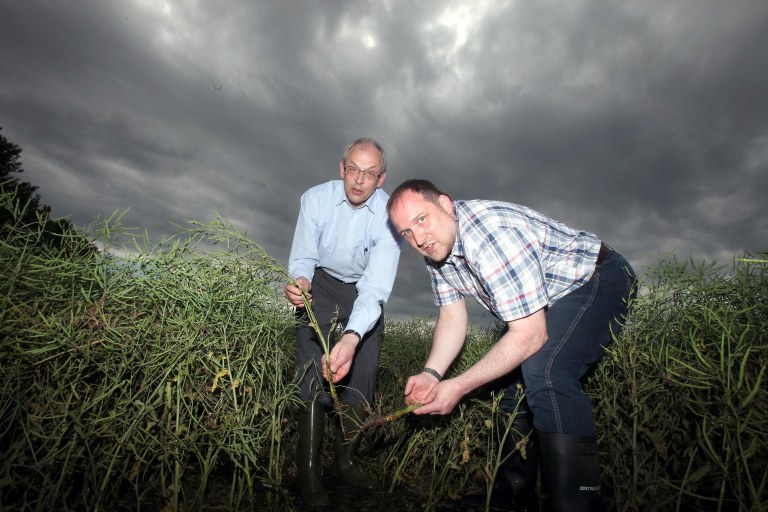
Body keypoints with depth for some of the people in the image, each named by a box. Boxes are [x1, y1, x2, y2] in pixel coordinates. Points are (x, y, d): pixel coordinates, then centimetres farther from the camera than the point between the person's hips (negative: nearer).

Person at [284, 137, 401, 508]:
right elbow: (303, 257, -12)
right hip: (322, 286, 0)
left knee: (361, 378, 1)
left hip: (365, 292, 1)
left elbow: (375, 287, -33)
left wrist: (352, 337, -50)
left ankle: (345, 461, 22)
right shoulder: (316, 199, -19)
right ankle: (308, 473, 2)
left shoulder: (389, 215, -24)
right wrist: (300, 282, -38)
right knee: (314, 374, -12)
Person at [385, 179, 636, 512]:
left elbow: (530, 335, -32)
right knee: (509, 376, 10)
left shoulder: (492, 233, -35)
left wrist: (458, 387, -28)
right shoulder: (436, 246, -7)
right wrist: (431, 374, -18)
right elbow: (452, 316, -2)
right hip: (546, 303, 9)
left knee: (544, 371, -32)